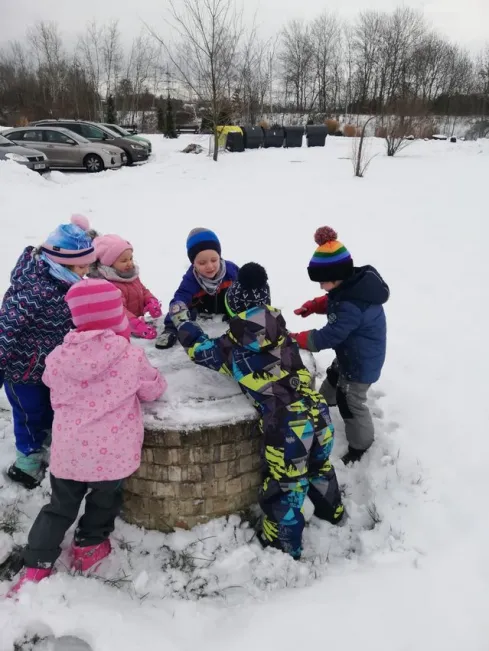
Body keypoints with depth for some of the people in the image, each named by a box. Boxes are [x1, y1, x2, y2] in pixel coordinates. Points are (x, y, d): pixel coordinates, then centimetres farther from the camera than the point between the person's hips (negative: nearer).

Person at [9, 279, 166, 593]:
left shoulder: (59, 357, -7)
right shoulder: (132, 356, -15)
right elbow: (154, 390, 1)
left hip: (69, 452, 2)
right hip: (113, 453, -2)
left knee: (60, 507, 23)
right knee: (105, 499, 27)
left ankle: (37, 567, 25)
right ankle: (89, 546, 42)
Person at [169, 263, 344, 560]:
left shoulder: (233, 347, -5)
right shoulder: (280, 331, 5)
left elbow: (199, 348, 12)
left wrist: (181, 317, 26)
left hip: (287, 427, -6)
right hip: (319, 415, 6)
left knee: (285, 489, 16)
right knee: (319, 467, 33)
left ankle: (285, 548, 36)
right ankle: (332, 512, 59)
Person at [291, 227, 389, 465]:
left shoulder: (351, 306, -39)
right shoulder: (354, 283, -9)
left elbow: (329, 336, -33)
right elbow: (332, 303, 10)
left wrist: (296, 339, -25)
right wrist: (311, 307, -5)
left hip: (362, 362, -10)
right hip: (351, 354, 10)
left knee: (351, 403, 7)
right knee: (334, 378, 33)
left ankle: (360, 446, 29)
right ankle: (322, 402, 63)